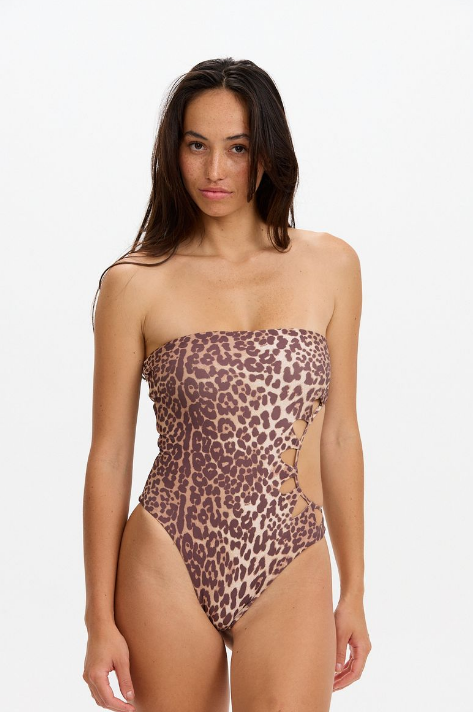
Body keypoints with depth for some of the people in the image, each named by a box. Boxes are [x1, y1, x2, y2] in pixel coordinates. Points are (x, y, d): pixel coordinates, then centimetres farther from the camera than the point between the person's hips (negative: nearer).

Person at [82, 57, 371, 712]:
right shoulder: (135, 284, -2)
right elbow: (110, 457, 0)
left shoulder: (330, 265, 4)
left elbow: (339, 435, 8)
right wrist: (101, 621, 0)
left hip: (291, 575, 1)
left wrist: (354, 590, 10)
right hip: (168, 569, -1)